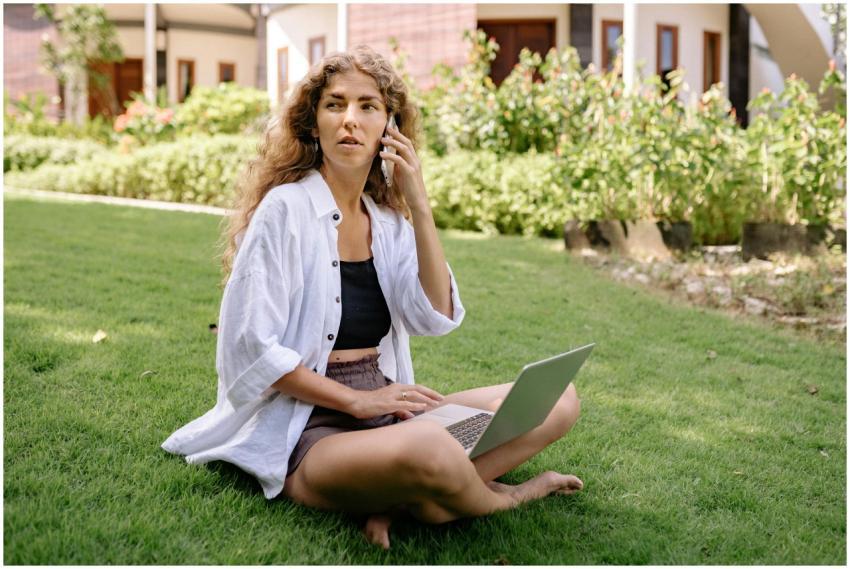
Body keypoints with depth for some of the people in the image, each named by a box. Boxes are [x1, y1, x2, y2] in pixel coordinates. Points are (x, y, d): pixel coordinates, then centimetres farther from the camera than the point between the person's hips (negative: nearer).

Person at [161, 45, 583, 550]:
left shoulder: (388, 220, 11)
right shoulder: (286, 208, -8)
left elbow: (439, 318, -2)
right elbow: (251, 346, -13)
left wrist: (419, 206, -7)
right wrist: (355, 400, -14)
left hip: (387, 411, 8)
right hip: (308, 430, -7)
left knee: (560, 399, -1)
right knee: (427, 449, -40)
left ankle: (405, 502, -16)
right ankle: (507, 498, -3)